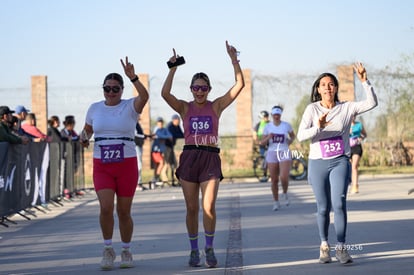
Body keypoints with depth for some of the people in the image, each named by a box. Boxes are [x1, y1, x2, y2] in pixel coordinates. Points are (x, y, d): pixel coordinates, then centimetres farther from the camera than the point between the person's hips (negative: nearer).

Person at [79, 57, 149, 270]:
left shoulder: (130, 107, -4)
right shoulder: (95, 108, 6)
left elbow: (144, 96, -25)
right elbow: (88, 128, 22)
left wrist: (132, 77, -40)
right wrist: (84, 137, -1)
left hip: (127, 165, -1)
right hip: (101, 166, 1)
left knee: (123, 211, 5)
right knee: (106, 207, -16)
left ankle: (126, 251, 24)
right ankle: (108, 250, 0)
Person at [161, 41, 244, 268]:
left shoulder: (216, 106, 6)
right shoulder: (184, 108, 5)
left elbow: (239, 85, -2)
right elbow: (165, 93, -12)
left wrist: (234, 60, -9)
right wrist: (173, 68, -16)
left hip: (211, 158, -1)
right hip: (189, 158, 1)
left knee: (209, 207, -11)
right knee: (192, 208, 3)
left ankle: (209, 248, 5)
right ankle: (194, 250, 15)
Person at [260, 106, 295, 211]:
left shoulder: (286, 125, 2)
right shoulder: (268, 127, 3)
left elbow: (293, 136, 21)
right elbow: (262, 143, 3)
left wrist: (290, 140, -1)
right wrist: (268, 137, -16)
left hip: (284, 154, -1)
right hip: (272, 154, 1)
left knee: (284, 177, -18)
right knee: (274, 180, 3)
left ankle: (285, 193, 12)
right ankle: (276, 202, 17)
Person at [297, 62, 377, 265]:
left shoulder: (346, 108, 2)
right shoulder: (312, 109, 0)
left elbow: (371, 103, -6)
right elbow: (301, 136, -8)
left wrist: (364, 81, -15)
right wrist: (318, 127, -26)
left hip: (340, 162, 0)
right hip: (318, 163, 0)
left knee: (339, 204, -17)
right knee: (323, 208, 6)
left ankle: (341, 248, -11)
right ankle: (324, 245, 26)